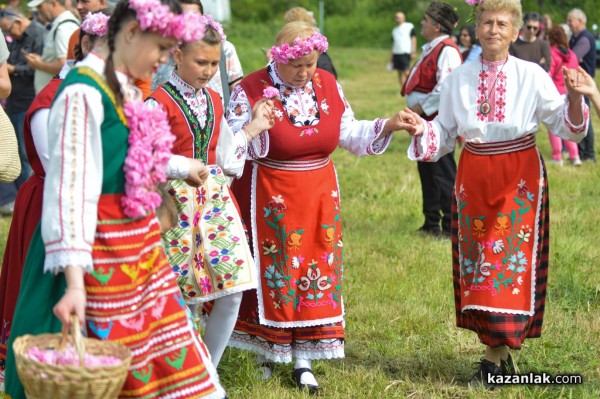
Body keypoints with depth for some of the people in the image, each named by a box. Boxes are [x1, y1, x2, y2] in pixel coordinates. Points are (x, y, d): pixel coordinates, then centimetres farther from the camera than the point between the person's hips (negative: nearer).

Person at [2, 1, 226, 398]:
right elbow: (71, 185, -24)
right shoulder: (84, 93, -18)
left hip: (141, 241, 9)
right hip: (101, 248, -9)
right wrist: (74, 281, -30)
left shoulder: (127, 89, 9)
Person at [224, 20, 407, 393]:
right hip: (269, 200, -4)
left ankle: (304, 360, 10)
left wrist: (388, 125, -7)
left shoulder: (328, 85, 1)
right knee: (273, 271, 3)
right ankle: (267, 351, 19)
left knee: (316, 271, 4)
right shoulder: (250, 91, -14)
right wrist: (254, 130, -33)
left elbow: (348, 133, 7)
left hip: (319, 196, 4)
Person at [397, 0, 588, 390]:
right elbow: (444, 136, 10)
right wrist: (420, 129, -9)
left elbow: (566, 127, -5)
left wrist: (574, 98, -23)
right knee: (477, 261, 5)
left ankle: (495, 359, 0)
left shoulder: (532, 76, -6)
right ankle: (502, 353, 15)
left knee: (511, 260, -5)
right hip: (474, 178, 4)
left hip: (520, 179, -4)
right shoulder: (459, 78, 4)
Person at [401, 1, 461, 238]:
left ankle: (450, 226, 2)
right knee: (426, 171, 16)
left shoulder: (446, 50, -17)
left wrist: (420, 108, -19)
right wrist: (415, 109, 10)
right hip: (424, 120, 10)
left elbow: (445, 88, -26)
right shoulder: (431, 49, 15)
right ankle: (431, 223, 25)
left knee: (443, 173, -4)